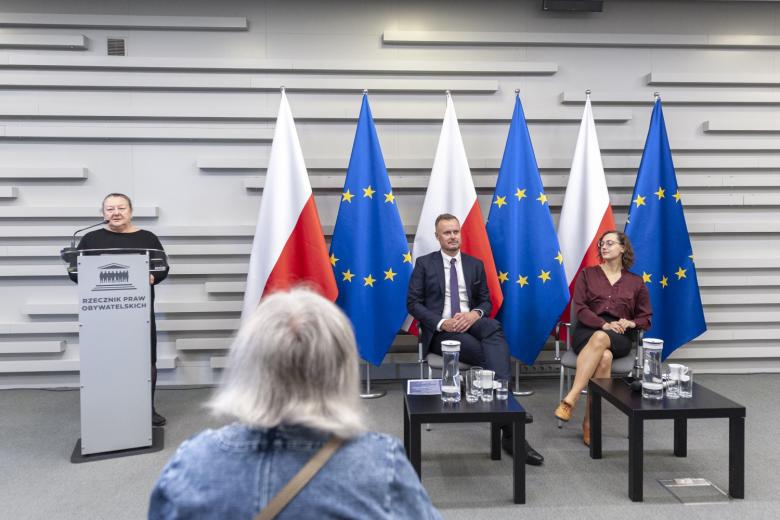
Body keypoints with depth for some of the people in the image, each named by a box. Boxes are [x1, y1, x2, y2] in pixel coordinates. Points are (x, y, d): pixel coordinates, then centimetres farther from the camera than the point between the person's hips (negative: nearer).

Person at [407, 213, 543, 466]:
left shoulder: (476, 264, 17)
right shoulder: (424, 264, 8)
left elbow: (486, 301, 14)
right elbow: (413, 303, 1)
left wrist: (475, 314, -12)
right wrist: (441, 323, -16)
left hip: (471, 323, 3)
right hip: (441, 331, -3)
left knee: (494, 327, -36)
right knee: (494, 354, -30)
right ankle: (510, 430, -29)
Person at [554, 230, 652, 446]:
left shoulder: (636, 282, 17)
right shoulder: (587, 274, 14)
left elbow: (646, 318, 17)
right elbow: (580, 309, 2)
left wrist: (630, 323, -6)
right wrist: (604, 324, -14)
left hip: (618, 338, 0)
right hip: (587, 331, 0)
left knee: (600, 339, -38)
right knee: (604, 357, -37)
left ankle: (570, 399, -40)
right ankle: (590, 423, -35)